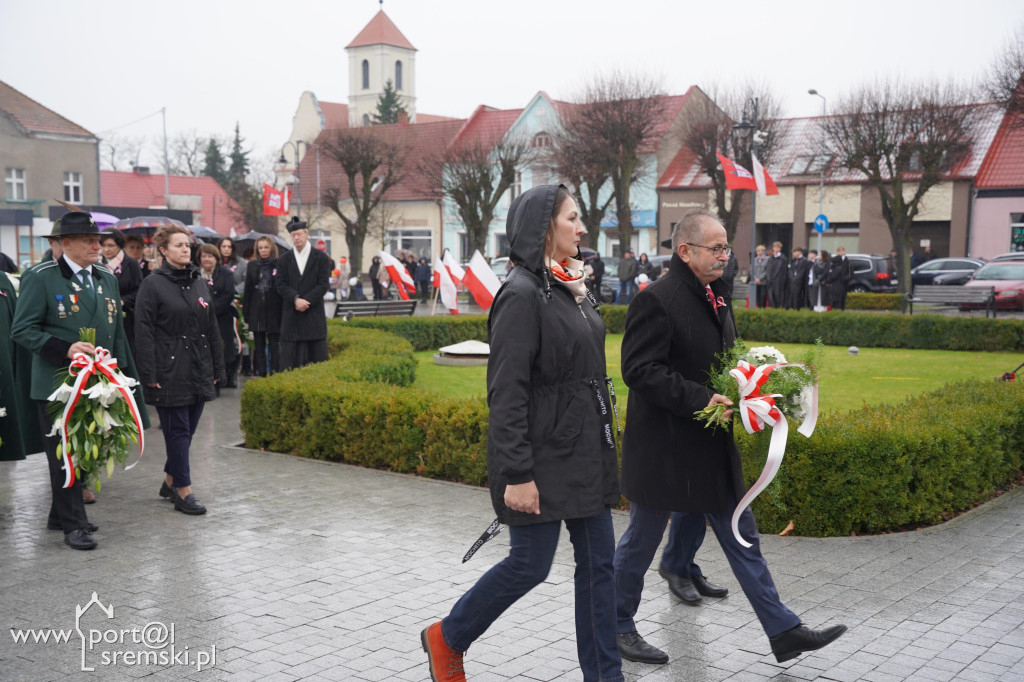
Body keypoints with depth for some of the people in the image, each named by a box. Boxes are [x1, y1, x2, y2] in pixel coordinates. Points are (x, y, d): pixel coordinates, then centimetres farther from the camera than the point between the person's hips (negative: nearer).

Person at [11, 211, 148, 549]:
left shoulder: (107, 279, 13)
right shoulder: (40, 278, -7)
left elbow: (117, 332, 18)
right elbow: (22, 329, -10)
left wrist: (123, 375, 11)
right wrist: (65, 348, -22)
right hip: (57, 385, -6)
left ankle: (60, 515, 29)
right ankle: (74, 524, 8)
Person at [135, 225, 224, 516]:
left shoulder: (200, 283, 12)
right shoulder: (153, 284, -6)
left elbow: (212, 328, 16)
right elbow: (144, 332, -9)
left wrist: (217, 367, 13)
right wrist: (149, 374, -14)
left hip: (199, 370, 6)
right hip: (170, 370, -6)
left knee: (188, 428, 11)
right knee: (177, 430, -2)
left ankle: (170, 480, 27)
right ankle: (183, 492, 4)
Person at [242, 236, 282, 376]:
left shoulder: (279, 265, -2)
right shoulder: (252, 265, 9)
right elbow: (248, 290, 10)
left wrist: (284, 311, -8)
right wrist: (245, 311, 5)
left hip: (274, 311, -3)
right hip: (257, 311, 4)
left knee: (274, 345, 1)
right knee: (259, 346, 8)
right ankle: (260, 374, 13)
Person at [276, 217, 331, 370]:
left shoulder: (321, 258, 4)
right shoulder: (284, 260, 11)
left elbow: (323, 285, -2)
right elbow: (280, 285, 2)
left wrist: (304, 300, -12)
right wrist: (296, 299, -15)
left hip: (314, 314, -1)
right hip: (290, 316, 2)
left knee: (317, 357, 0)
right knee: (290, 358, 0)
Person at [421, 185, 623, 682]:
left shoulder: (572, 287, 11)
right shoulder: (523, 294, -16)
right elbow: (507, 393, -20)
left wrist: (602, 445, 20)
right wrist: (517, 474, -23)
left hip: (584, 450, 9)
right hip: (542, 454, -8)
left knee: (598, 561, 10)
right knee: (529, 565, 2)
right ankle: (447, 638, 25)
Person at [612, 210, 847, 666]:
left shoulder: (715, 297, 11)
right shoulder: (657, 300, -17)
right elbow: (639, 370, -23)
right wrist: (700, 400, -26)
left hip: (710, 446, 9)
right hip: (664, 448, -9)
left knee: (741, 537, 12)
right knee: (642, 539, 6)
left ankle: (783, 631, 20)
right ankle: (617, 626, 24)